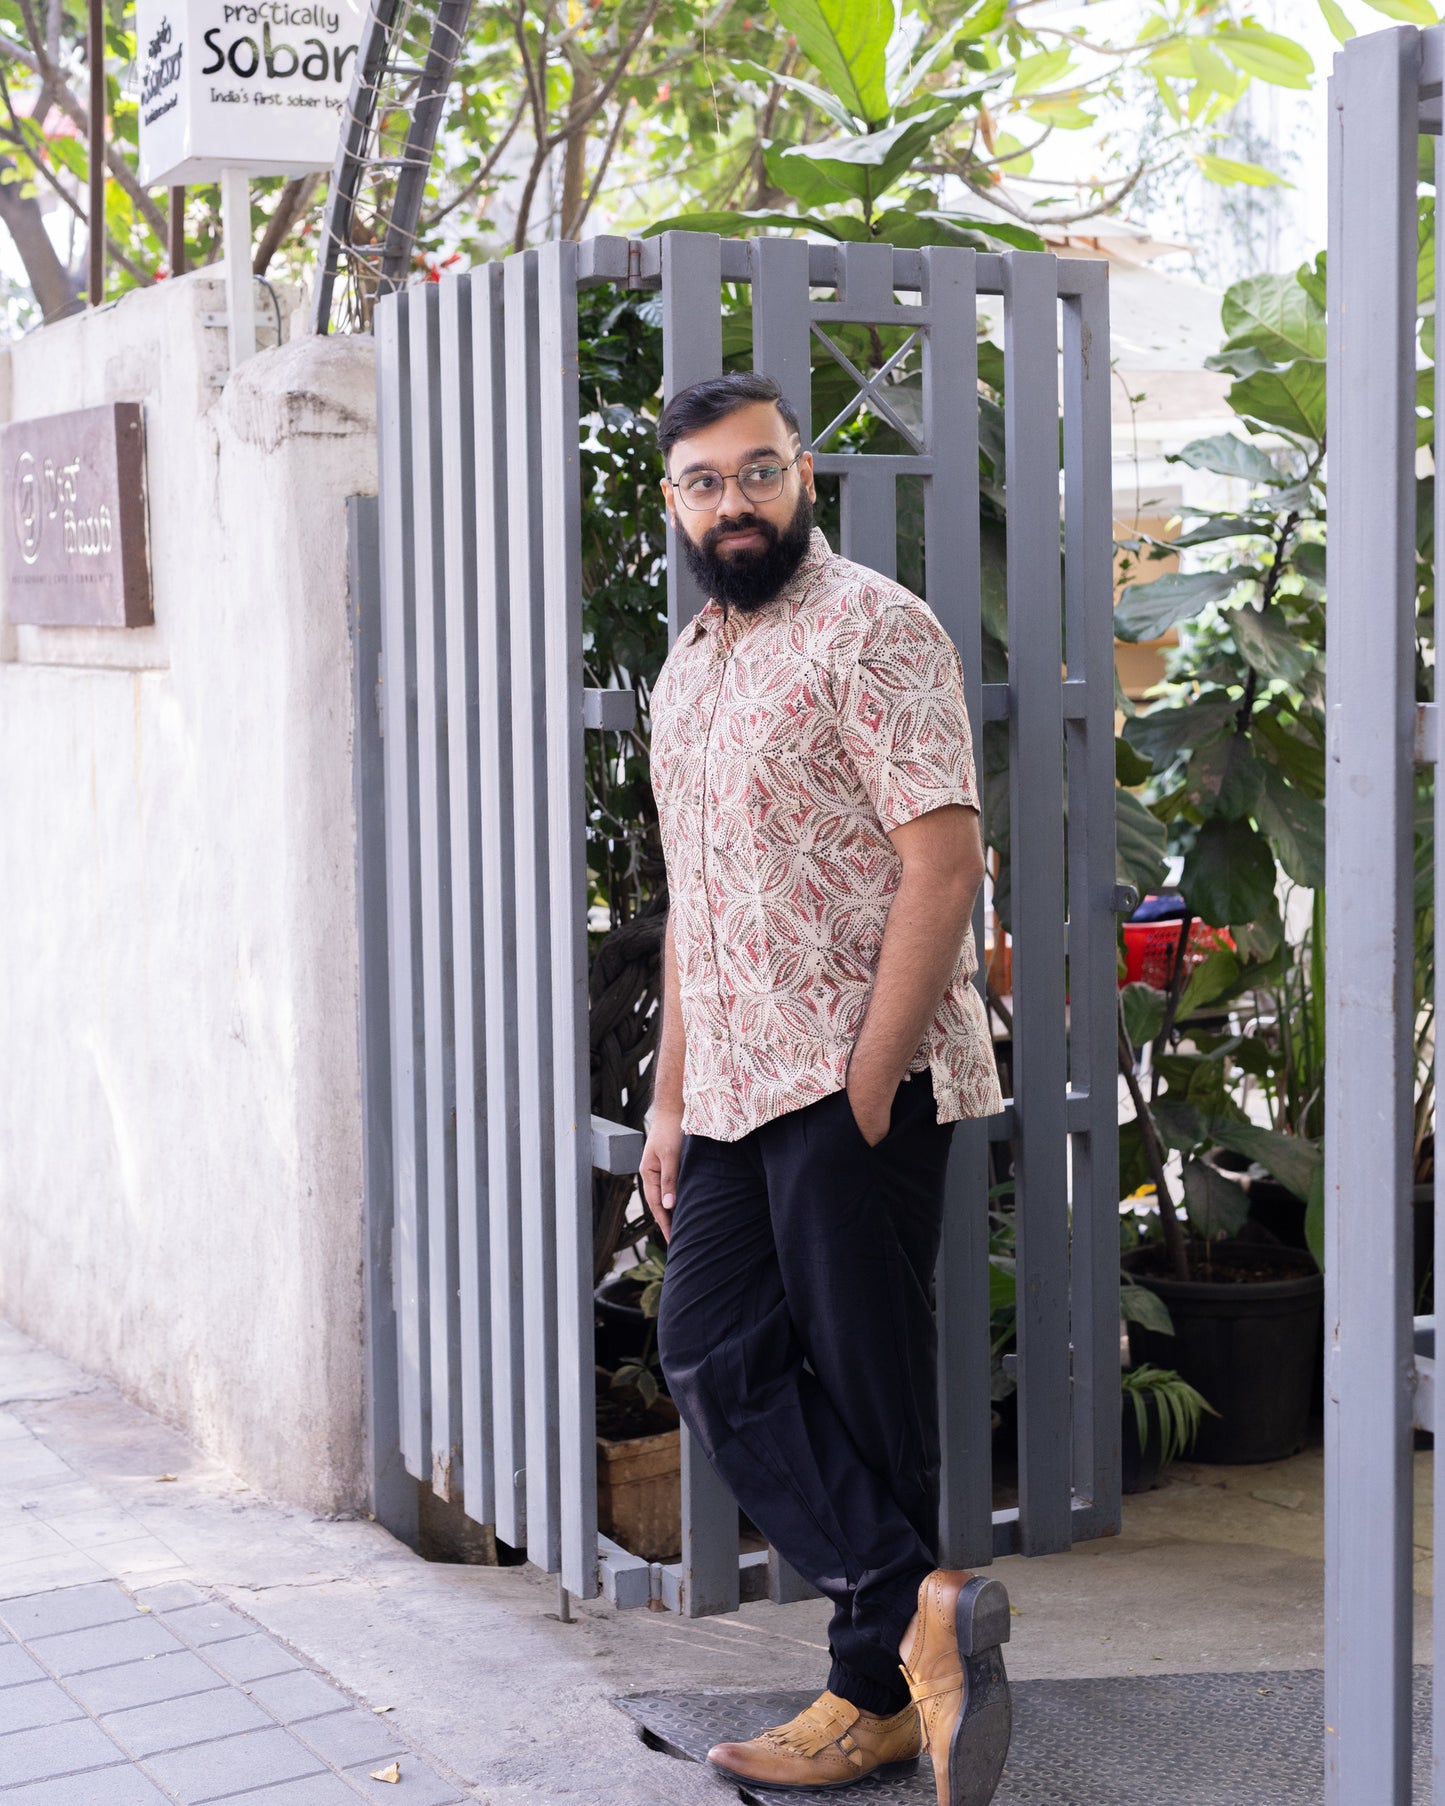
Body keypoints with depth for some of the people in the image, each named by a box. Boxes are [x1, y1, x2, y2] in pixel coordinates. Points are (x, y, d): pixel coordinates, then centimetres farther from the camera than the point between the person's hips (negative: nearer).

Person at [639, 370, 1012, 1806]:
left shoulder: (872, 630, -8)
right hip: (737, 1092, 8)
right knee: (710, 1355, 0)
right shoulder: (686, 672, 18)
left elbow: (944, 863, -15)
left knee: (865, 1385, -2)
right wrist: (670, 1104, 18)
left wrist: (867, 1085, -18)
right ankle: (919, 1611, 2)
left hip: (858, 1083, -8)